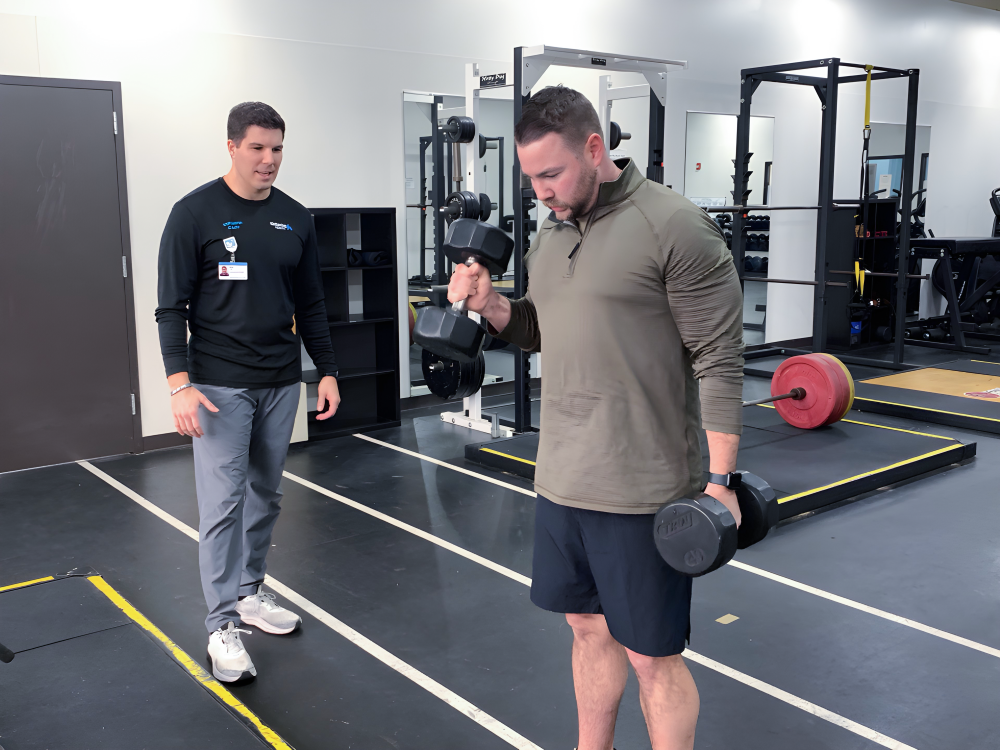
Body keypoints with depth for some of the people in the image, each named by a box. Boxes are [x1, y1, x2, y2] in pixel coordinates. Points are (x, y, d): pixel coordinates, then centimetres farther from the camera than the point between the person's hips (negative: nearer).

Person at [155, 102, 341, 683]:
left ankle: (250, 591, 30)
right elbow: (173, 306, -7)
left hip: (282, 384, 5)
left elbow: (311, 306, 14)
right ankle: (223, 625, 6)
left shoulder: (295, 219, 8)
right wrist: (180, 382, -16)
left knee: (266, 496, 13)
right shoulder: (196, 213, -5)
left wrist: (328, 371, 10)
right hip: (220, 387, -4)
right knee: (224, 503, -4)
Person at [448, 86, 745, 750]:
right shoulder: (552, 233, 10)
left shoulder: (675, 227, -14)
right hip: (561, 478, 7)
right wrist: (490, 305, 1)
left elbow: (719, 360, -14)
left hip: (640, 490, -7)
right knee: (589, 628, 21)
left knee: (653, 657, 6)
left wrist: (720, 481, -16)